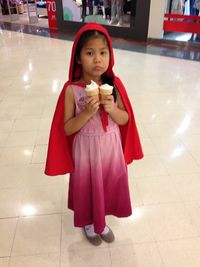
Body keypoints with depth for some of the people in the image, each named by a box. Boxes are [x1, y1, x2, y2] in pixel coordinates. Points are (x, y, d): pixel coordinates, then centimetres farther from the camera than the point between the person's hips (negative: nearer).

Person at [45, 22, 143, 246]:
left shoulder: (114, 84, -8)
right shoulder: (72, 90, -15)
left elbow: (125, 119, 0)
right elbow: (67, 129, -11)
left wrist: (112, 109, -20)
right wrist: (87, 112, -26)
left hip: (111, 148, 3)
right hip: (86, 150, -2)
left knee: (108, 185, 19)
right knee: (88, 186, 16)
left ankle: (101, 221, 47)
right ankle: (88, 222, 45)